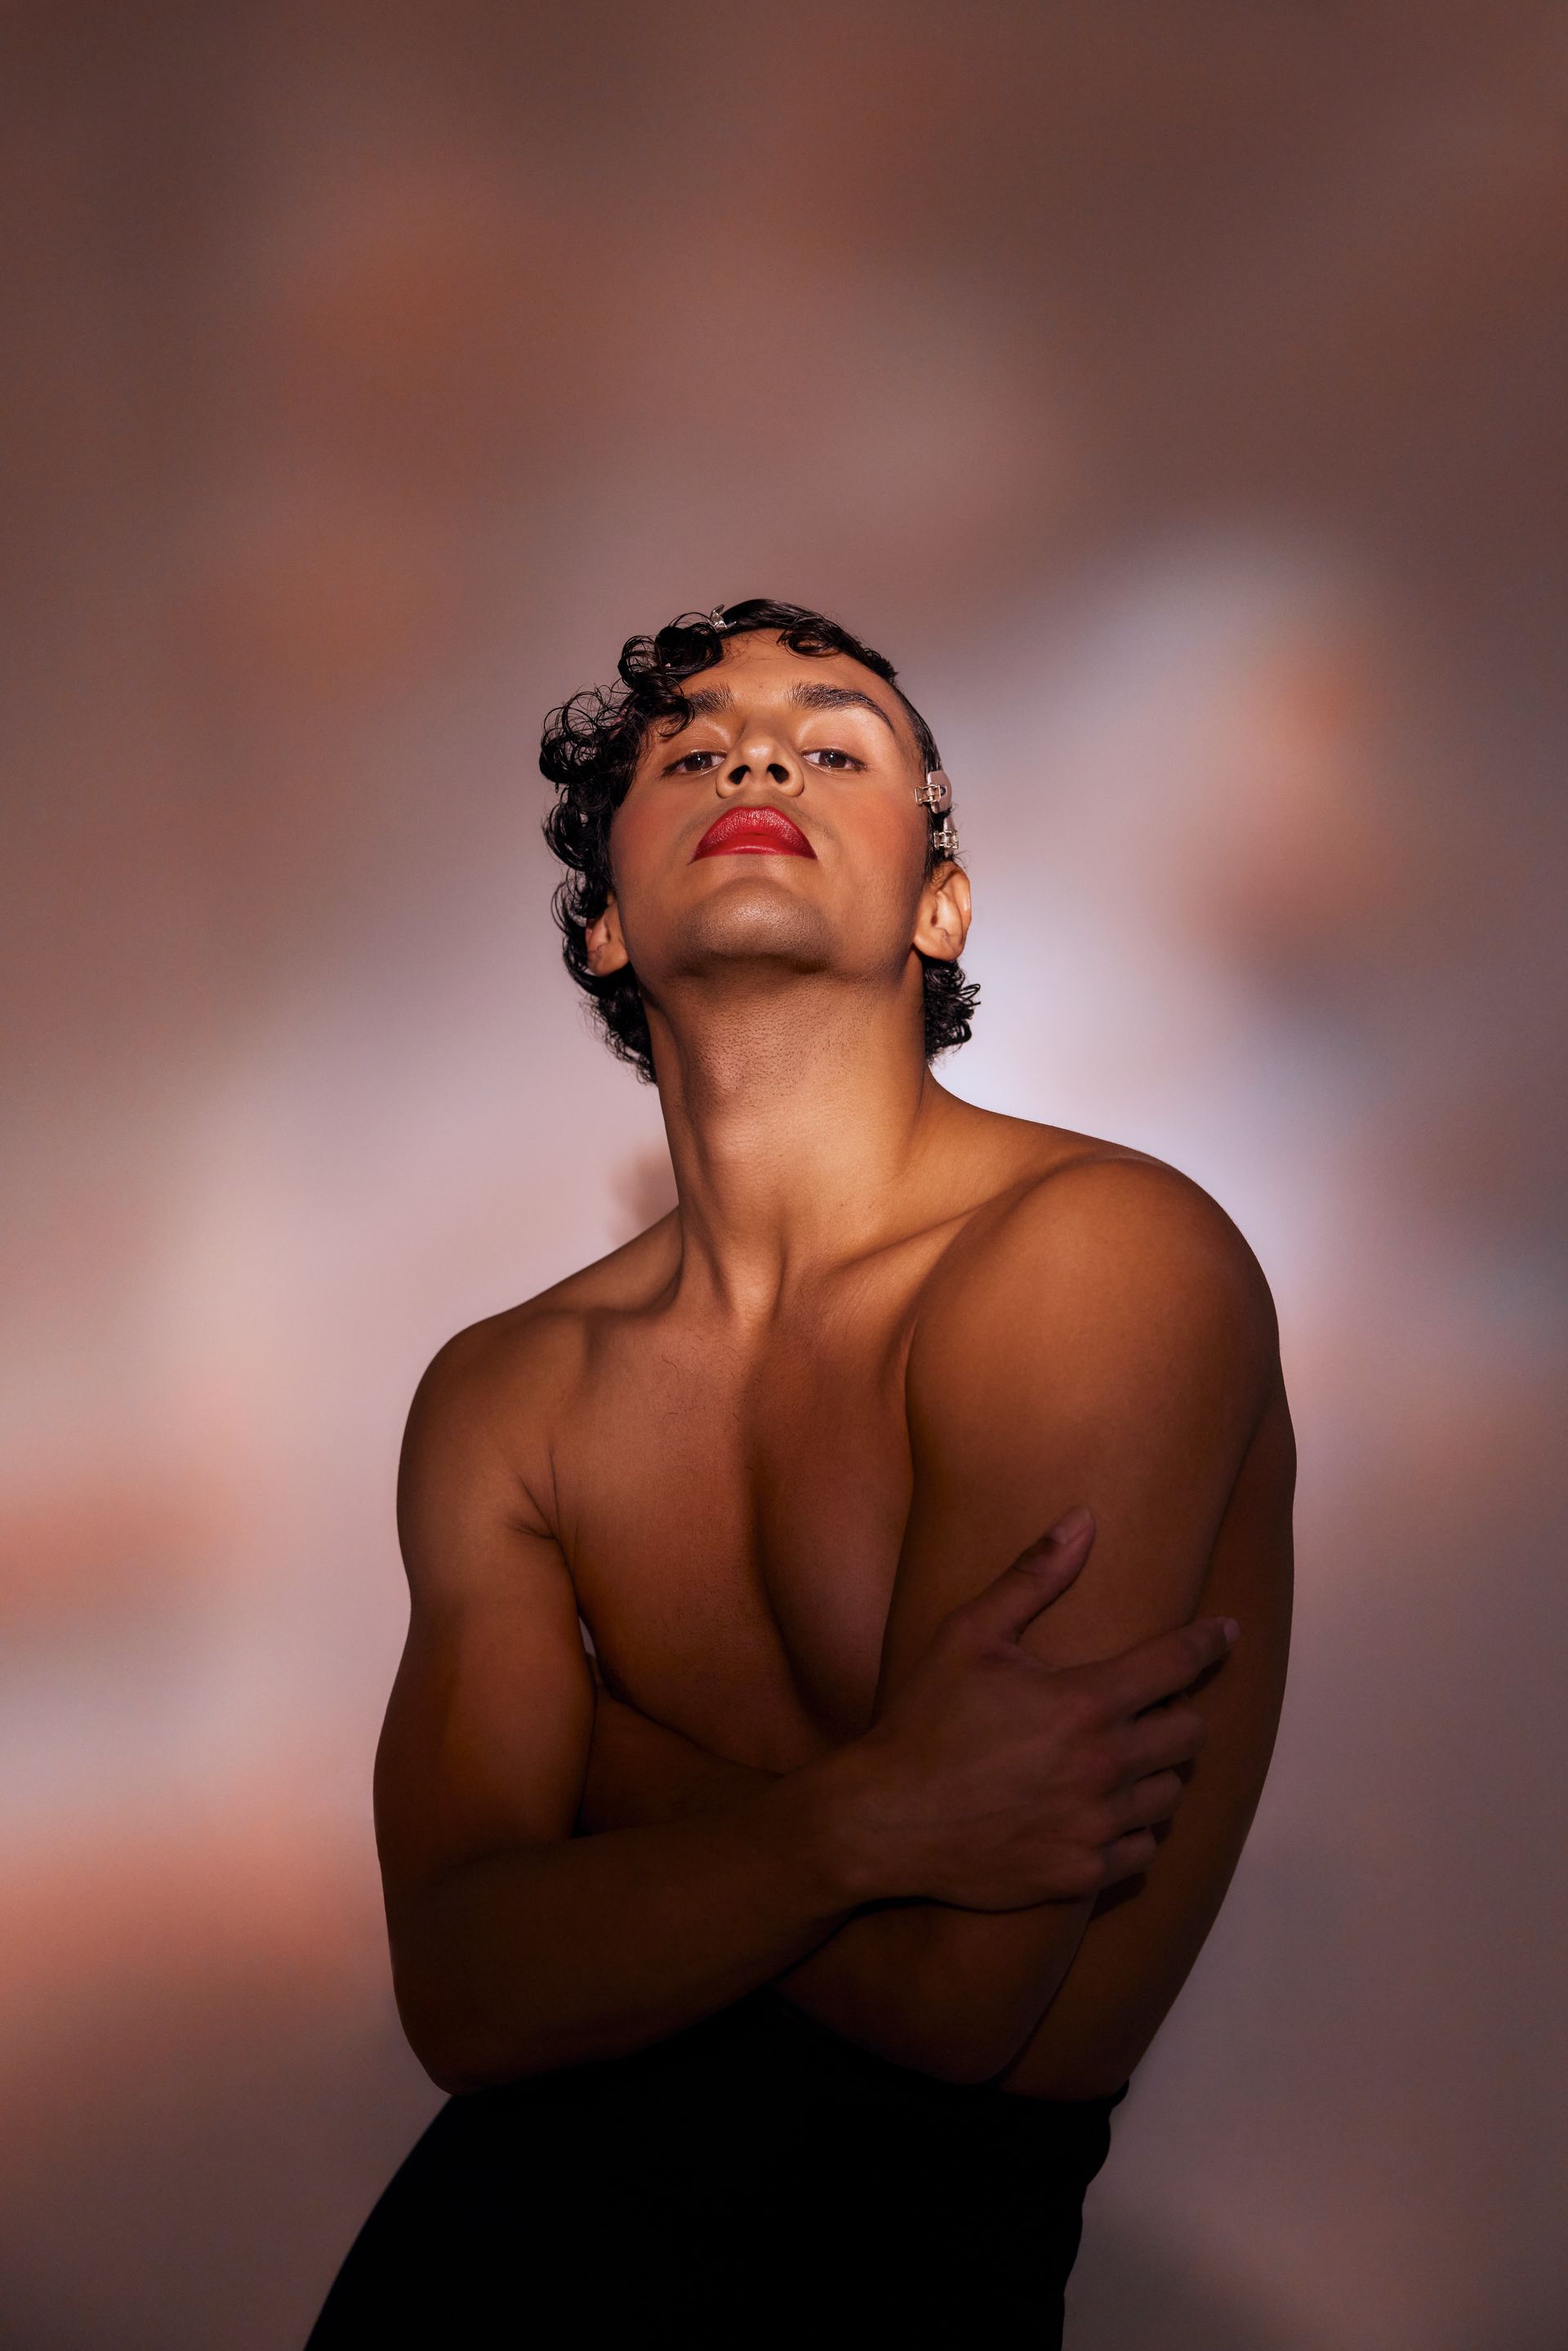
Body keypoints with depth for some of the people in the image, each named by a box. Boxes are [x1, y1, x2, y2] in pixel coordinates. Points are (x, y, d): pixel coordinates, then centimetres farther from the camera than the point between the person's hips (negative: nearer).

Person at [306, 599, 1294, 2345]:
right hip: (555, 2159, 5)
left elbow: (945, 2003, -19)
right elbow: (464, 1998, -7)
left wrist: (591, 1748, -4)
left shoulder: (1108, 1253, -18)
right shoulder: (501, 1398, 2)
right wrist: (860, 1819, -23)